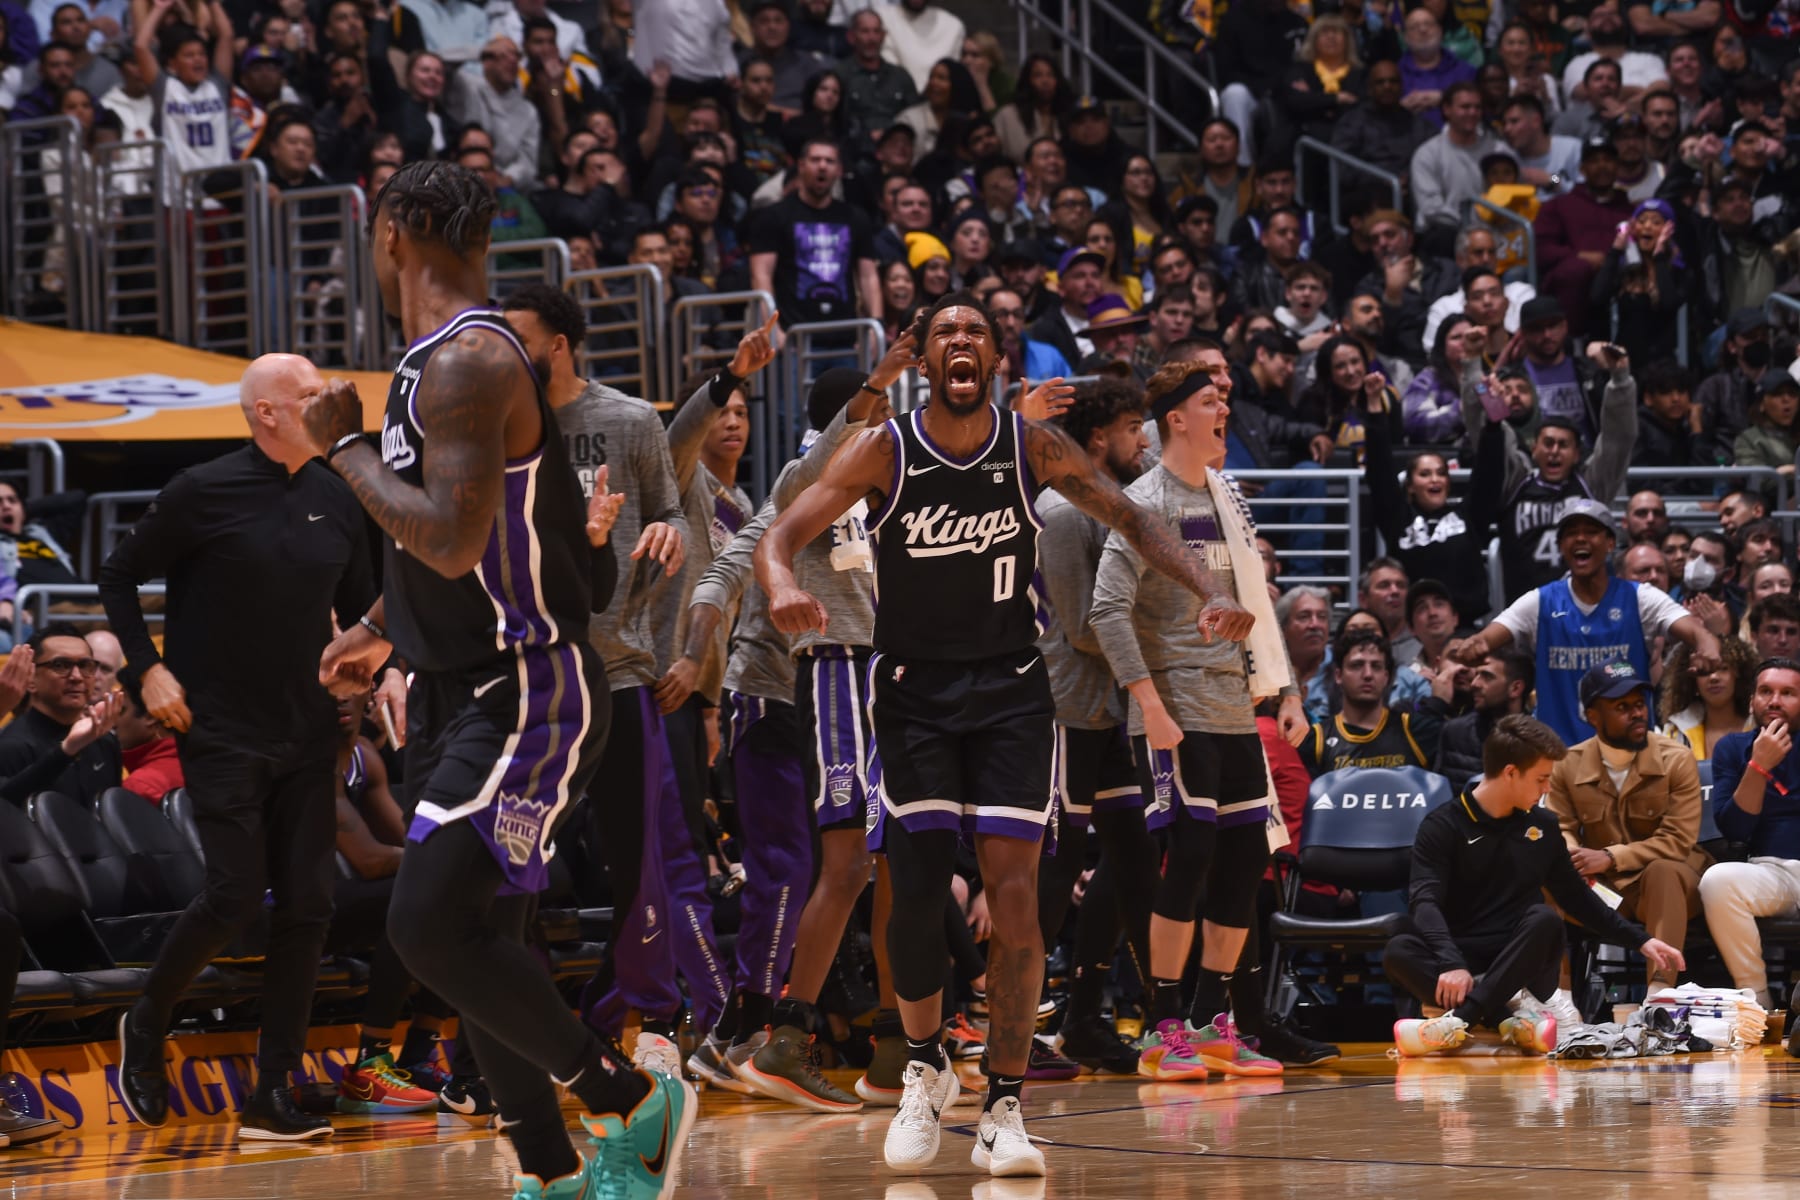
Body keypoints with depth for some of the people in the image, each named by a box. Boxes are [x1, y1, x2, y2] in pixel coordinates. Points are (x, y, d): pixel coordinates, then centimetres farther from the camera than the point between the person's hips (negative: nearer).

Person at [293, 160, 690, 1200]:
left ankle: (634, 1104, -6)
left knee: (432, 925, -18)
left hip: (526, 692, -10)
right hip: (457, 690, 10)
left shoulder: (469, 362, -19)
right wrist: (381, 629, 30)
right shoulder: (437, 362, 14)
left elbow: (454, 540, -29)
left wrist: (347, 446, -17)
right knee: (473, 939, 10)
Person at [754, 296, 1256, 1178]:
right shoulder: (883, 452, -8)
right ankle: (925, 1071, 19)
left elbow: (1132, 520, 4)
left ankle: (1004, 1107, -2)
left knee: (1015, 898, -9)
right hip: (914, 691, 0)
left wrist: (1210, 591, -11)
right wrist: (781, 584, -39)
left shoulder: (1033, 448, -4)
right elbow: (782, 532, -15)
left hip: (1010, 690, 1)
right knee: (917, 892, -6)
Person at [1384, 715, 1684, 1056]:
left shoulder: (1542, 826, 15)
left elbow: (1576, 897, 26)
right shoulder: (1443, 826, -1)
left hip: (1521, 964, 3)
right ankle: (1512, 1020, -44)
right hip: (1463, 958, -3)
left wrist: (1640, 940, 19)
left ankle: (1460, 1018, -44)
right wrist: (1451, 964, -31)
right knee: (1398, 953, -33)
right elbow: (1425, 901, -14)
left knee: (1544, 919, -30)